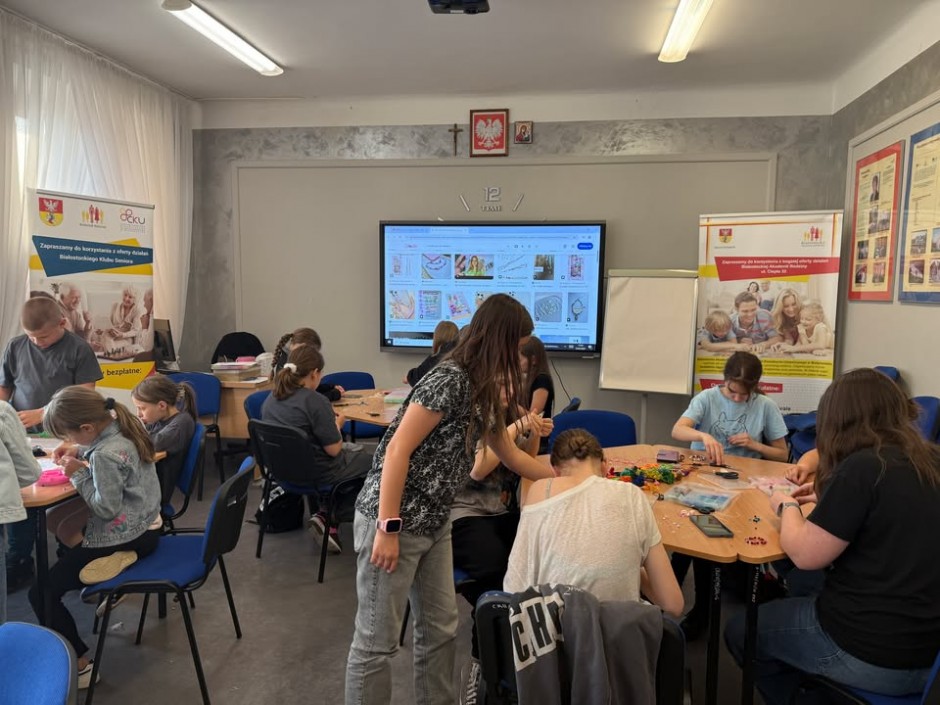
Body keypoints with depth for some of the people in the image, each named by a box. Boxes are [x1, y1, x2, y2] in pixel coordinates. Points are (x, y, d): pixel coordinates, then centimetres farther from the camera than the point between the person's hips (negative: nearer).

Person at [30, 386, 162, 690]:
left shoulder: (105, 454, -28)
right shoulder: (123, 426, -2)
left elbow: (106, 508, -23)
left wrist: (78, 474, -16)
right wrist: (80, 452, 4)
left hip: (124, 538, -10)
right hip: (144, 526, 10)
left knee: (41, 594, -2)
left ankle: (80, 665, 1)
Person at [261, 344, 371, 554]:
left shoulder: (270, 400, 0)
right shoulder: (315, 401, -24)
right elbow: (334, 449, -19)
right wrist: (337, 424, -1)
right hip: (317, 474, -8)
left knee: (354, 454, 25)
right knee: (370, 460, 13)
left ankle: (325, 515, 11)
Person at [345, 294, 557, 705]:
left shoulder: (483, 391, 9)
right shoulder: (450, 380, -19)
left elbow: (510, 456, 21)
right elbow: (397, 450, -22)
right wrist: (388, 528, -22)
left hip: (434, 522, 9)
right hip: (392, 521, -9)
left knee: (440, 627, 17)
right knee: (377, 641, 3)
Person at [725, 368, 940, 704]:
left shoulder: (863, 466, -22)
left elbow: (805, 554, -18)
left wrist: (787, 506, -1)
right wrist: (831, 496, 16)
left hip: (872, 654, -8)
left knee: (739, 630, 13)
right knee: (797, 594, 30)